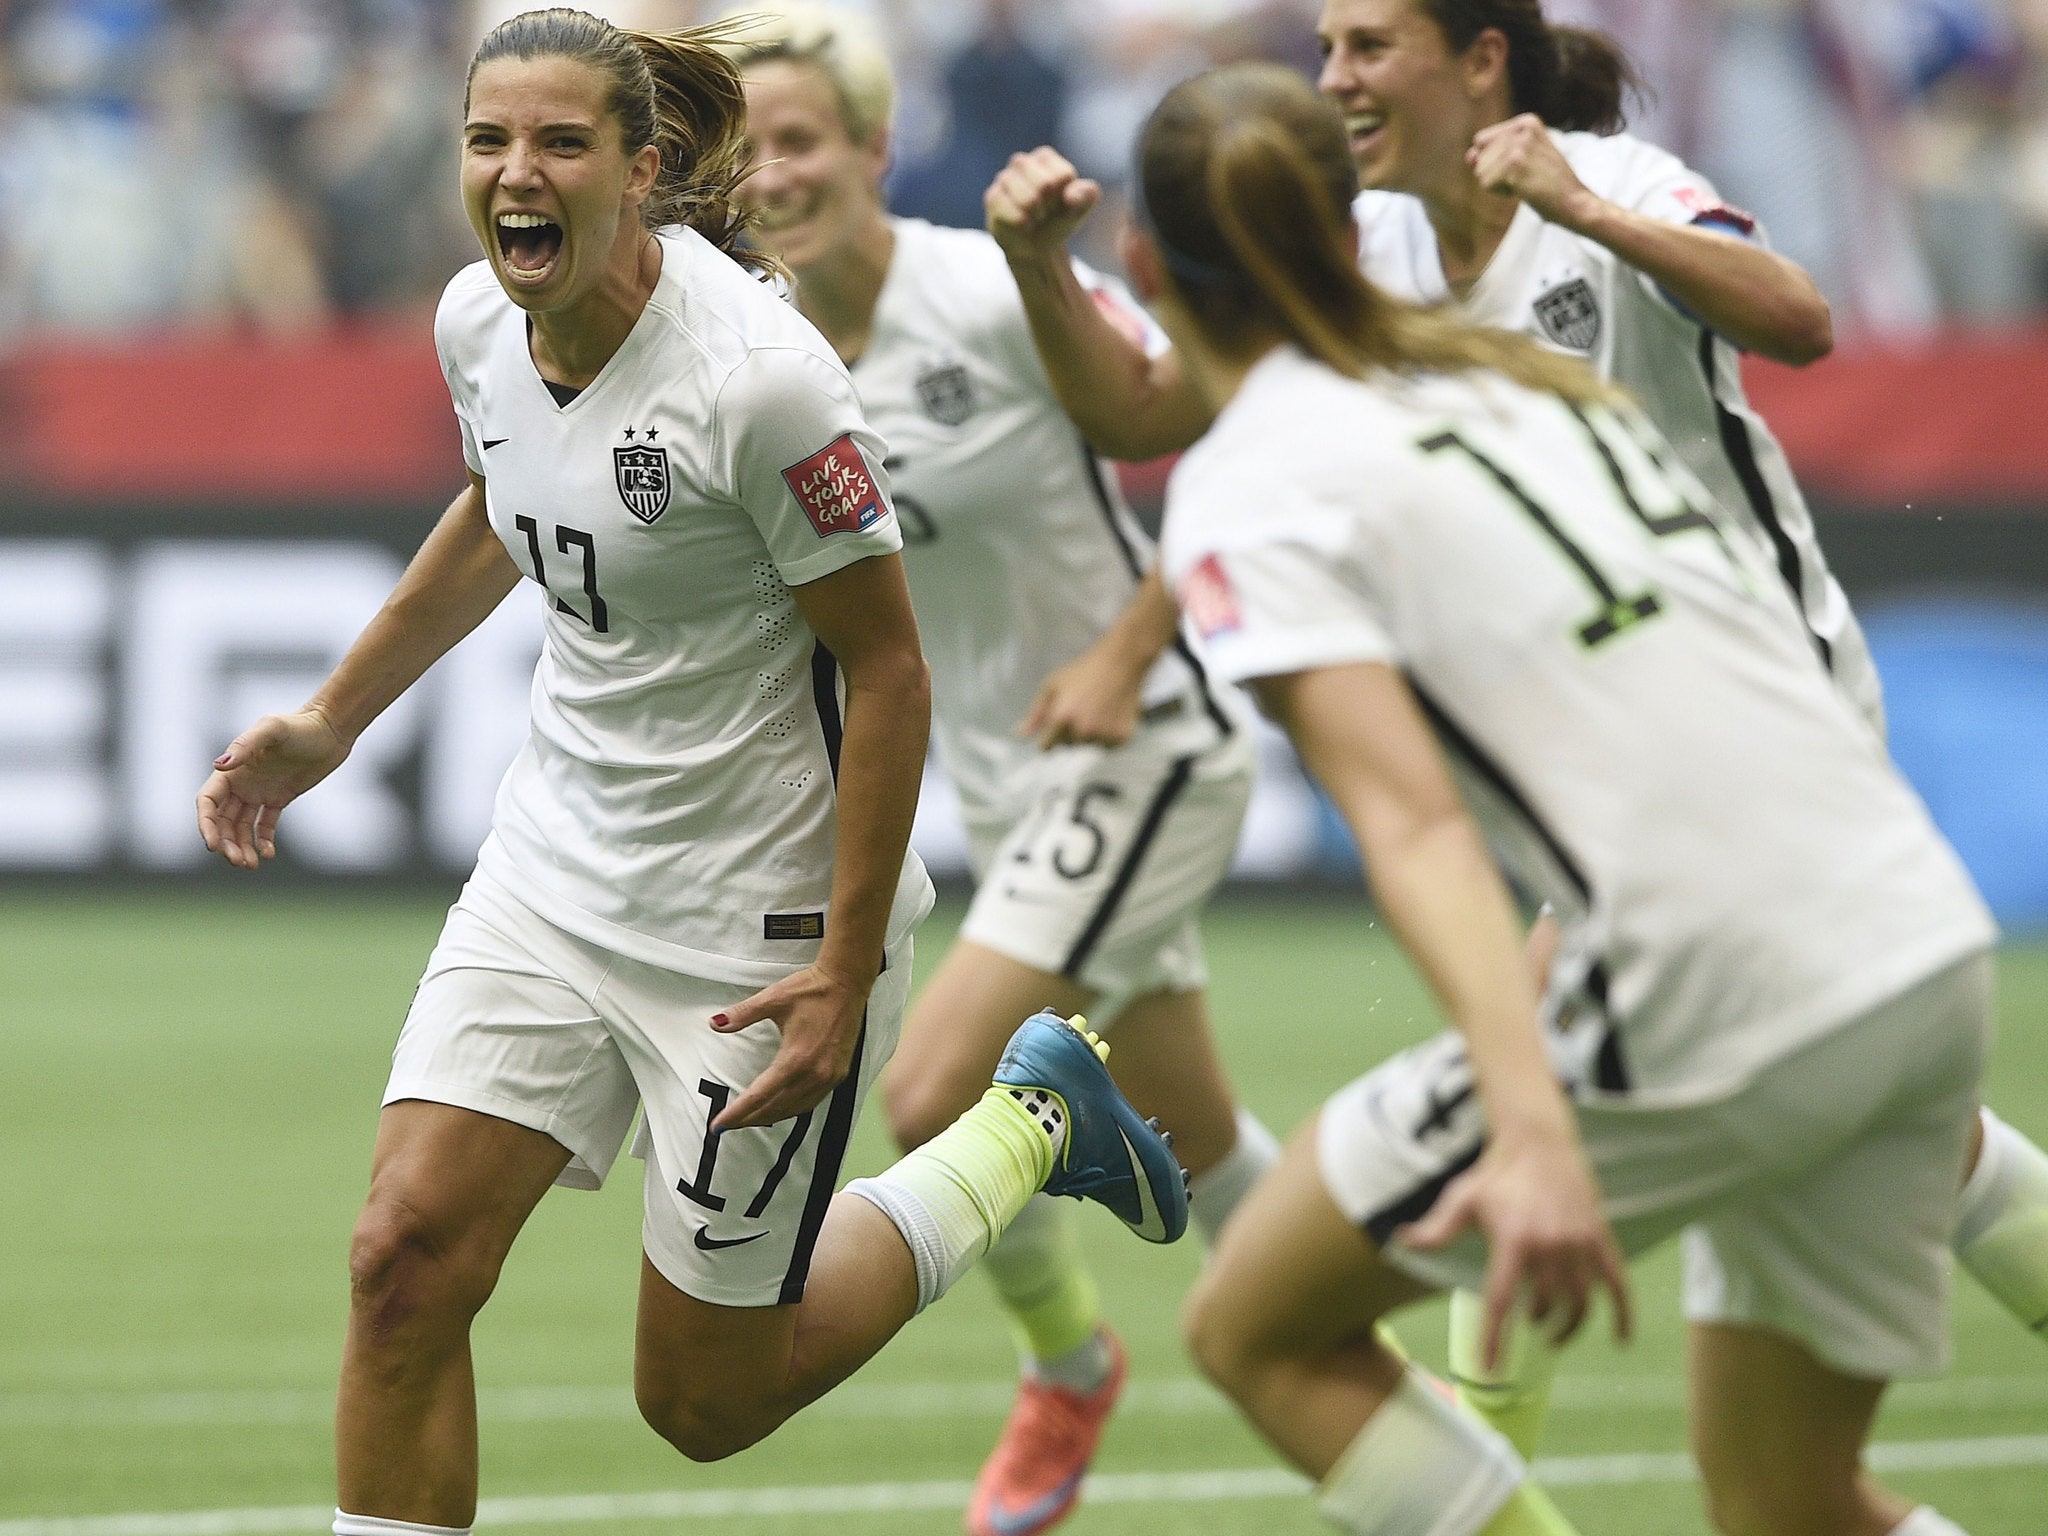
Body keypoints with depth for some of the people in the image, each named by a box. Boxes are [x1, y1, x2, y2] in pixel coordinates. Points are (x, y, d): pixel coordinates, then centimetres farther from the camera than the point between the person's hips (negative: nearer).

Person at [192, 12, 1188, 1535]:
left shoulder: (757, 373, -24)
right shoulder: (481, 323, -3)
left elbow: (889, 673, -18)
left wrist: (848, 971, -20)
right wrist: (330, 721, 22)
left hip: (759, 920, -6)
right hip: (558, 865, 6)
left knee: (702, 1402, 6)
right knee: (408, 1260, -11)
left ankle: (1031, 1124, 25)